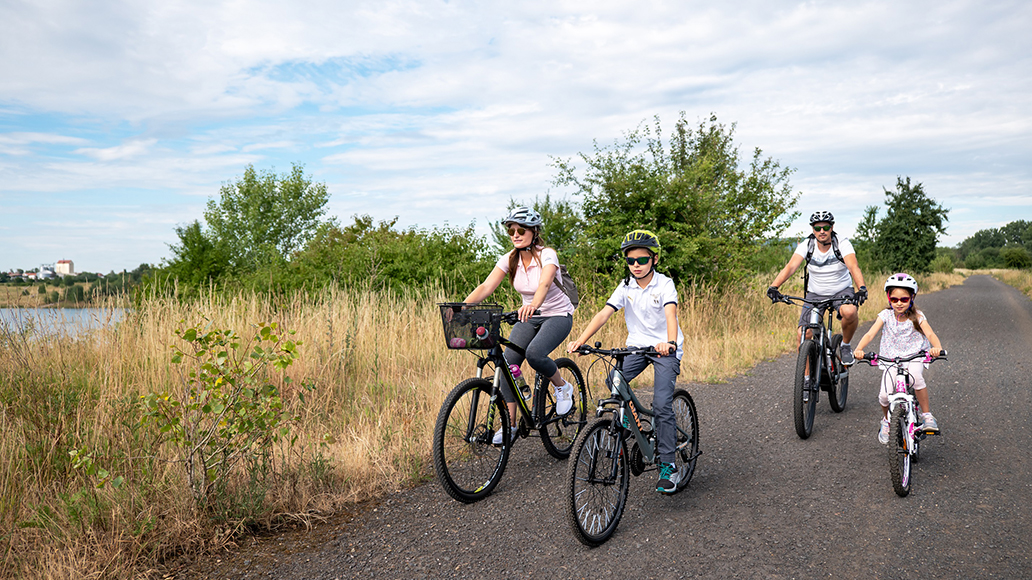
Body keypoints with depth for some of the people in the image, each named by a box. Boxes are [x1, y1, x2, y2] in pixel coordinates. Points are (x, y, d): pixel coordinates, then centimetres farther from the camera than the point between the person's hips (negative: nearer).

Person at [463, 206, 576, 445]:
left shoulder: (547, 255, -20)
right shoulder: (509, 259, -6)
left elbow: (544, 284, -41)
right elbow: (486, 286, -17)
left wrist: (534, 304, -62)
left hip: (558, 315, -5)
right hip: (529, 316, 5)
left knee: (535, 353, -31)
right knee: (507, 362, -13)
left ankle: (562, 387, 0)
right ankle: (510, 425, -4)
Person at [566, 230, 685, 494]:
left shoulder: (665, 284, -14)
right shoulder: (626, 286, -3)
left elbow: (671, 314, -31)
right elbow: (604, 313, -13)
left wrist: (670, 343, -51)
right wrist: (580, 340, -27)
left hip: (665, 349, -4)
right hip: (636, 346, 4)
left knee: (662, 405, -17)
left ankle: (668, 467, -6)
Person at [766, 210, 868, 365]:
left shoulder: (842, 244, -15)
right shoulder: (806, 245, -12)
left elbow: (853, 267, -31)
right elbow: (790, 267, -25)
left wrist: (862, 288, -50)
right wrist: (773, 287, -42)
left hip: (841, 291, -1)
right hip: (815, 294, 2)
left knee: (849, 312, -36)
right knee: (802, 335, -14)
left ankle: (846, 345, -5)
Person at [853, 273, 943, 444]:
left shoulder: (917, 316, -4)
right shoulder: (886, 315, -4)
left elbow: (930, 334, -17)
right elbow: (870, 334, -14)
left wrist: (937, 347, -41)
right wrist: (858, 349, -33)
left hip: (914, 356, -1)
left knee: (916, 376, -36)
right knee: (885, 395, -17)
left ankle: (927, 415, -15)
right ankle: (886, 420, 17)